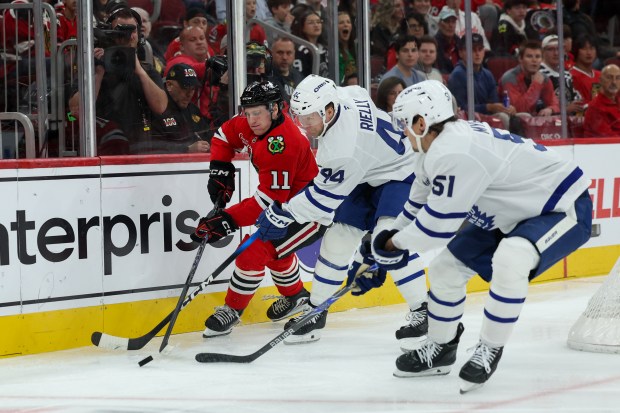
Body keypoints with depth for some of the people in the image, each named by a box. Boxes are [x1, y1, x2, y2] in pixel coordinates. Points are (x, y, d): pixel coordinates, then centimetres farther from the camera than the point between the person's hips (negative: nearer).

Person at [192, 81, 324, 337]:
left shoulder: (282, 144, -33)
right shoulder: (251, 125, -6)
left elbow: (270, 199, -33)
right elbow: (225, 136, 14)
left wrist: (228, 220, -34)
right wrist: (220, 170, -1)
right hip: (286, 199, 10)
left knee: (255, 249, -17)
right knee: (273, 247, 26)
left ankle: (232, 310, -3)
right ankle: (295, 295, 48)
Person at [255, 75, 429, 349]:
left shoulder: (343, 150, -36)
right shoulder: (346, 96, -14)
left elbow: (323, 198, -26)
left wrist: (282, 215, -18)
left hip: (401, 173, -10)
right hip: (367, 175, 10)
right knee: (337, 240, 7)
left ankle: (422, 313, -22)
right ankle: (315, 312, 19)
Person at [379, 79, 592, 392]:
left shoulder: (455, 153, -31)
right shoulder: (439, 147, 0)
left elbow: (438, 225, -26)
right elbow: (421, 204, 16)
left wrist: (394, 244, -11)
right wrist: (385, 243, 18)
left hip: (563, 208, -11)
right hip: (516, 212, 11)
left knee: (508, 262, -37)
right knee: (446, 266, 9)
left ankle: (490, 349, -18)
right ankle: (440, 348, 27)